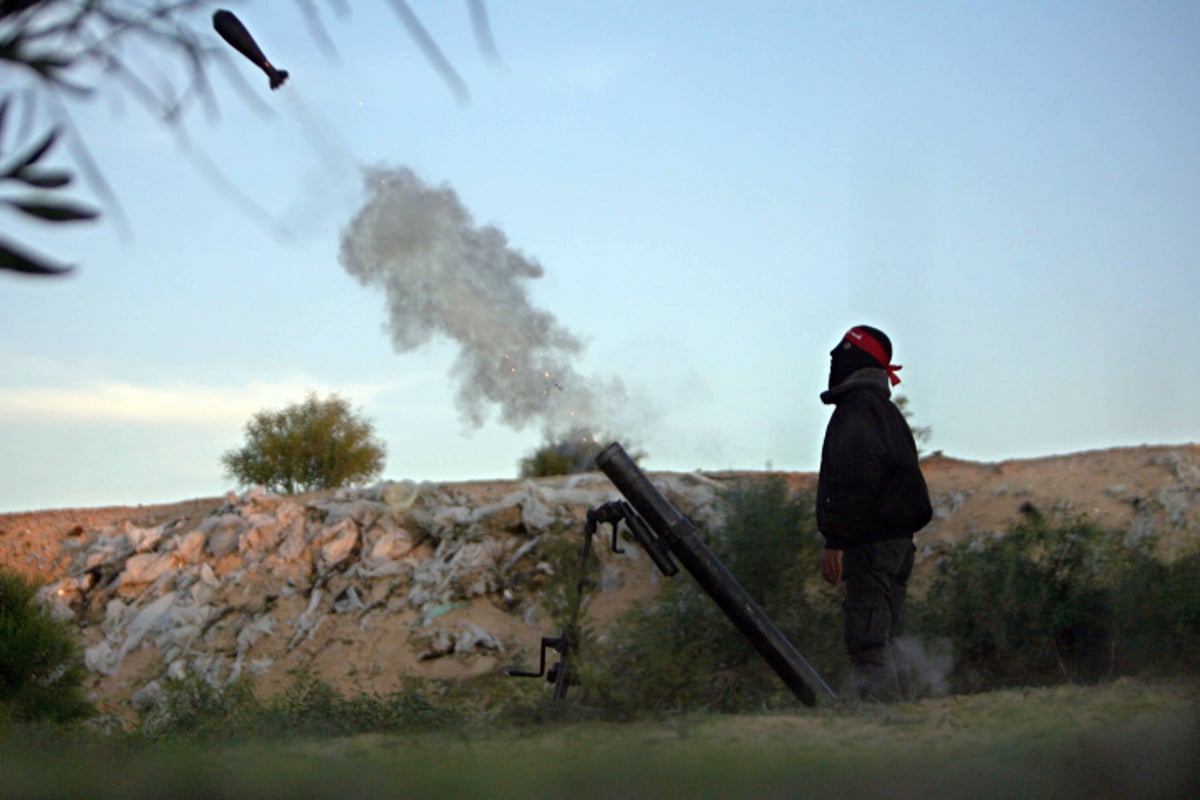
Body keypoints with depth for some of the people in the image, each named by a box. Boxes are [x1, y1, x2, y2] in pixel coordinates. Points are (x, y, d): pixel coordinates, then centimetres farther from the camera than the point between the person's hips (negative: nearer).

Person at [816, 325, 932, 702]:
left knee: (867, 644, -13)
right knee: (886, 641, 13)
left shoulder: (855, 407, -9)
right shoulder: (888, 411, 23)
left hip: (869, 540, -10)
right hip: (898, 536, 10)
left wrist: (835, 540, -21)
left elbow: (853, 477, -19)